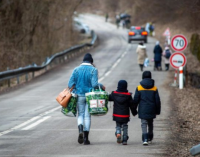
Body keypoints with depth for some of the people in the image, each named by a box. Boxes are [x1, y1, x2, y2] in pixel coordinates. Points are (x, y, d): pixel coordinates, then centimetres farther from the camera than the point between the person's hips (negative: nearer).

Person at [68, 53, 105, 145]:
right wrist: (101, 86, 3)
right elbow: (94, 84, -16)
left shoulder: (76, 70, 1)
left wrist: (74, 89, 18)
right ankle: (86, 138, 5)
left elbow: (70, 84, -1)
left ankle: (80, 130, -17)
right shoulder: (93, 70, -6)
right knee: (87, 115, 6)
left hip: (79, 95, 1)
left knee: (80, 114, 12)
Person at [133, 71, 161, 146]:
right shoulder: (154, 88, 1)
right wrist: (157, 111, 10)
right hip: (151, 110, 2)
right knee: (150, 124, 19)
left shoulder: (139, 88, -3)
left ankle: (145, 139, -20)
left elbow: (135, 100, -2)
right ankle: (150, 138, 30)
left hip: (142, 110, -2)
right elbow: (157, 101, 2)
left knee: (144, 124, -4)